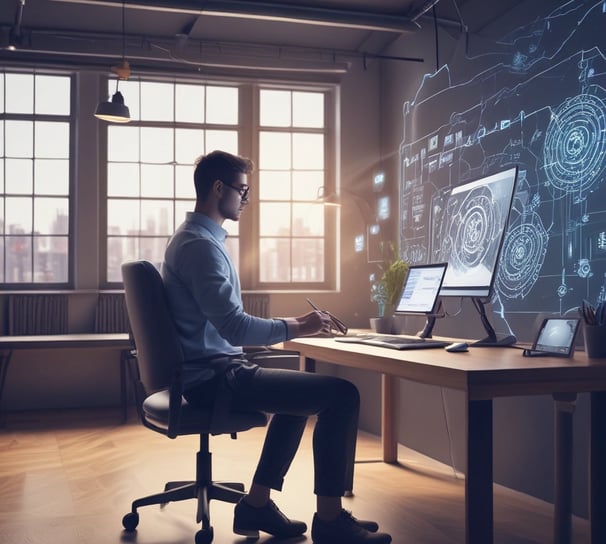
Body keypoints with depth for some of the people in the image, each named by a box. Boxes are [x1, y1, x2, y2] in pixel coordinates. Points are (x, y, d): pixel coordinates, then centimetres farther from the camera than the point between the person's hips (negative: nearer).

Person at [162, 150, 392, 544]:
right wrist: (296, 327, -13)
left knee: (303, 391, 30)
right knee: (341, 394, -16)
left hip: (211, 373, 11)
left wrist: (289, 326, 16)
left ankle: (257, 505, 27)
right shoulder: (201, 245, -18)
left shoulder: (193, 238, 15)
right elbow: (234, 327, -26)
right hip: (216, 378, -11)